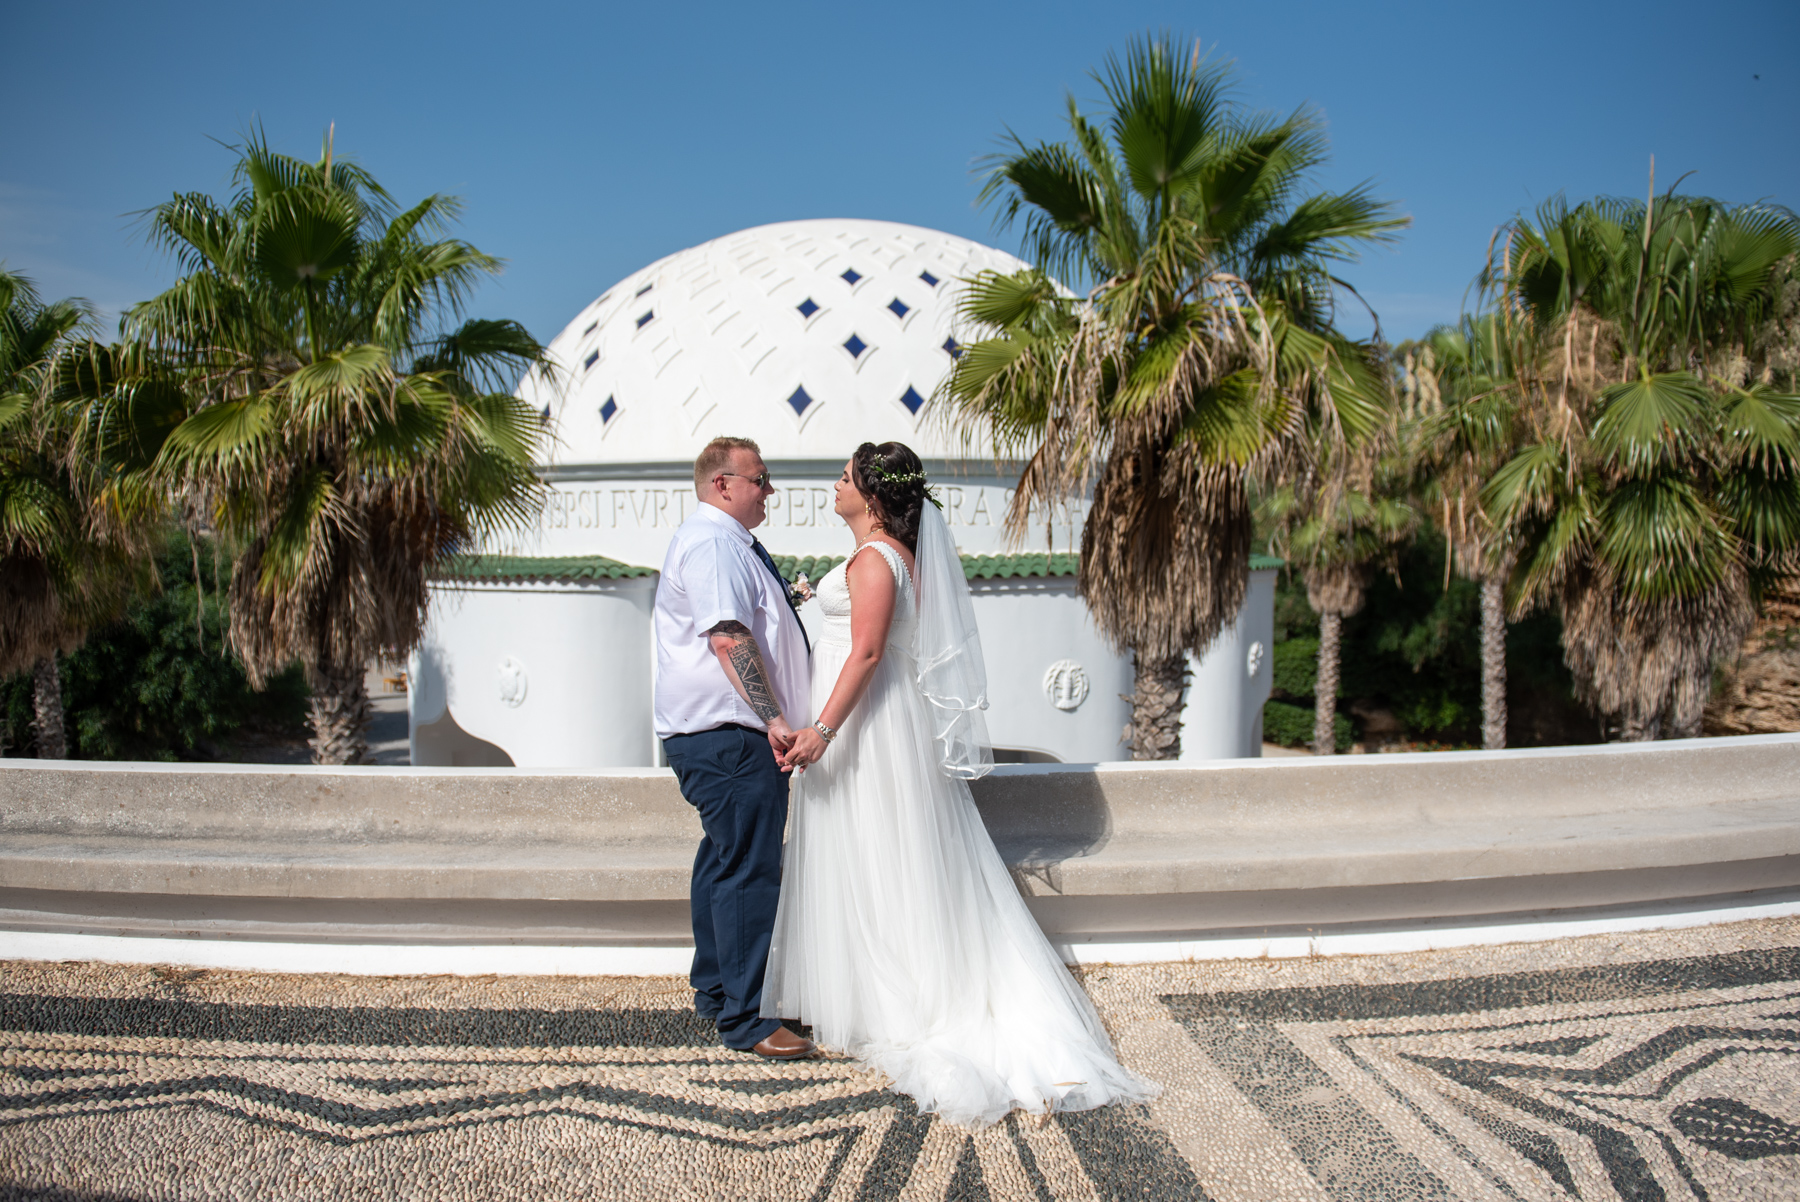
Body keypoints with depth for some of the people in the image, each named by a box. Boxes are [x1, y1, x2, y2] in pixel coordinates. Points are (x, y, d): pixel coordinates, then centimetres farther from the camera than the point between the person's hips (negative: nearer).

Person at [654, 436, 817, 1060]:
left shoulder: (724, 542, 22)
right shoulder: (713, 542, -14)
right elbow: (729, 638, -26)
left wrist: (789, 605, 23)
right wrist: (773, 718, -28)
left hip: (714, 733, 12)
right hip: (730, 734, -12)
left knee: (725, 858, 18)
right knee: (749, 869, -10)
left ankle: (714, 986, 30)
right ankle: (744, 1018, -5)